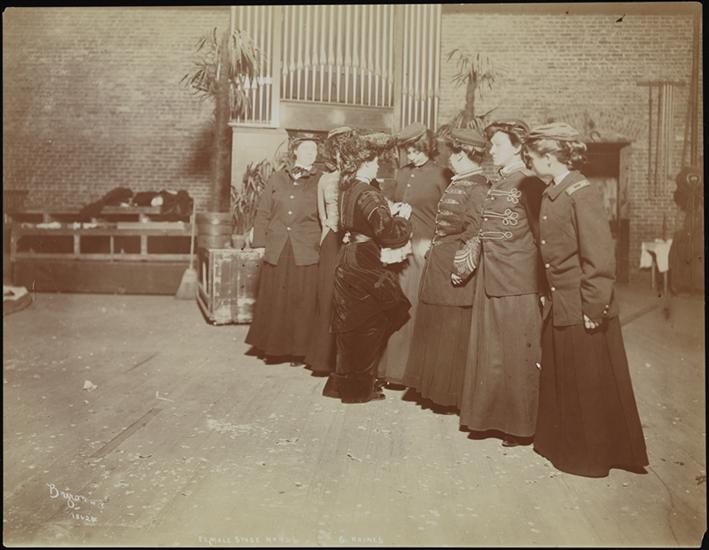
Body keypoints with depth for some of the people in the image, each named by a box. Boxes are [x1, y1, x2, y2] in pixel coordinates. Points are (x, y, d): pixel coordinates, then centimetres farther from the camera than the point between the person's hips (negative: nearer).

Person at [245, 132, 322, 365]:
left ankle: (298, 349, 16)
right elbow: (263, 213, 9)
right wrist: (260, 244, 2)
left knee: (302, 301, 3)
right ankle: (273, 347, 25)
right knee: (273, 300, 9)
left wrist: (325, 245, -6)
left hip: (306, 252, -2)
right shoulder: (276, 179, 9)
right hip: (276, 251, 2)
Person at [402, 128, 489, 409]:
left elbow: (475, 233, -20)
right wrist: (432, 250, 14)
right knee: (434, 327, 17)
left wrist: (460, 269, -19)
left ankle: (452, 392, 17)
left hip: (453, 269, -9)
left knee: (452, 331, 2)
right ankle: (435, 386, 31)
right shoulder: (457, 183, 12)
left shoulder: (477, 187, -16)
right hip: (437, 264, 9)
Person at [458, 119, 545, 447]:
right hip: (490, 278, 8)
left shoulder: (528, 183, -10)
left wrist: (541, 283, -12)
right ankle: (492, 414, 28)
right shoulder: (496, 184, 14)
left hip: (516, 280, -8)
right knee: (491, 349, 14)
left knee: (516, 352, 2)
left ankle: (520, 424, 16)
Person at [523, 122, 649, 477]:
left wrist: (593, 308, -19)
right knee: (559, 381, 18)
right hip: (558, 307, 8)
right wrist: (550, 297, 11)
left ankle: (592, 455, 23)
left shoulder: (583, 193, -16)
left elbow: (600, 258, -20)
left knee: (590, 387, 6)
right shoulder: (550, 196, 9)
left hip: (583, 311, -8)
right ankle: (563, 444, 35)